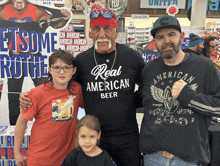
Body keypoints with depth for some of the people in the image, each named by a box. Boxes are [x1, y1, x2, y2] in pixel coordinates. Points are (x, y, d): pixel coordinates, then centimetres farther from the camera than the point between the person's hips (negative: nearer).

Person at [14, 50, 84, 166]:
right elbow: (21, 122, -7)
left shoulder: (77, 89, -5)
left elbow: (84, 104, 15)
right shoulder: (38, 94, -15)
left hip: (67, 154, 3)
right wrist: (17, 153, -2)